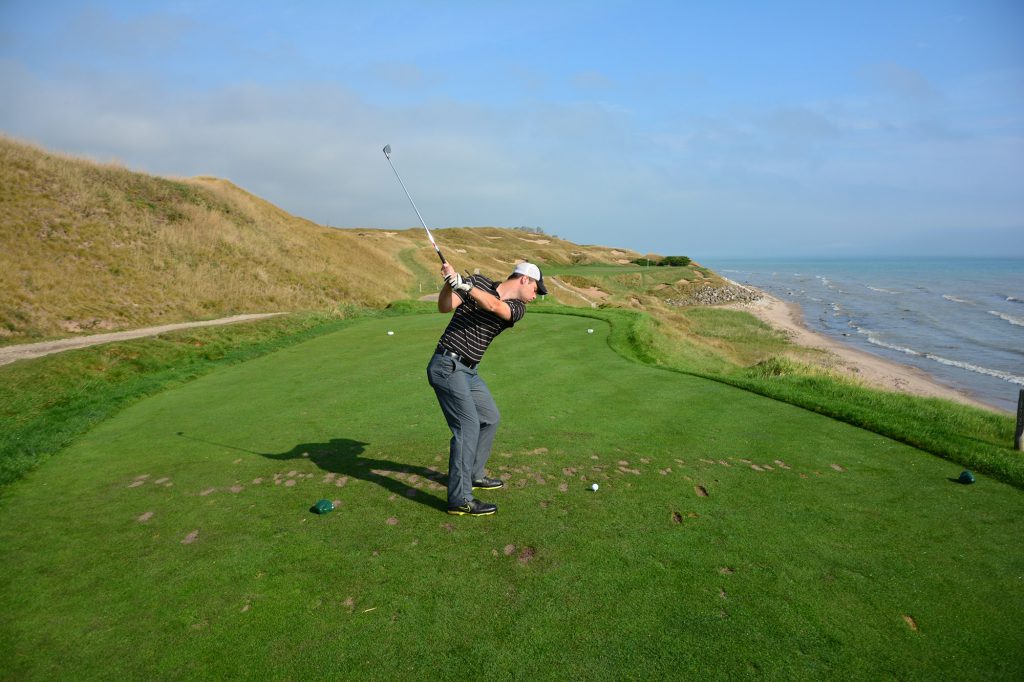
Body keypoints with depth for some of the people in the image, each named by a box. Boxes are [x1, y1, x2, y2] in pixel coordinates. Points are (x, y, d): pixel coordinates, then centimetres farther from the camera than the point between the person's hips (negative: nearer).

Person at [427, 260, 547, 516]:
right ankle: (460, 499, -7)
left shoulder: (517, 308, 4)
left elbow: (494, 305, -18)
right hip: (447, 365, -7)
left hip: (468, 371, 7)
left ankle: (473, 475, 36)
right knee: (468, 426, -12)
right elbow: (445, 307, -12)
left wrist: (463, 284, -30)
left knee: (490, 418, 18)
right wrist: (449, 282, -29)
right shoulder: (477, 281, -4)